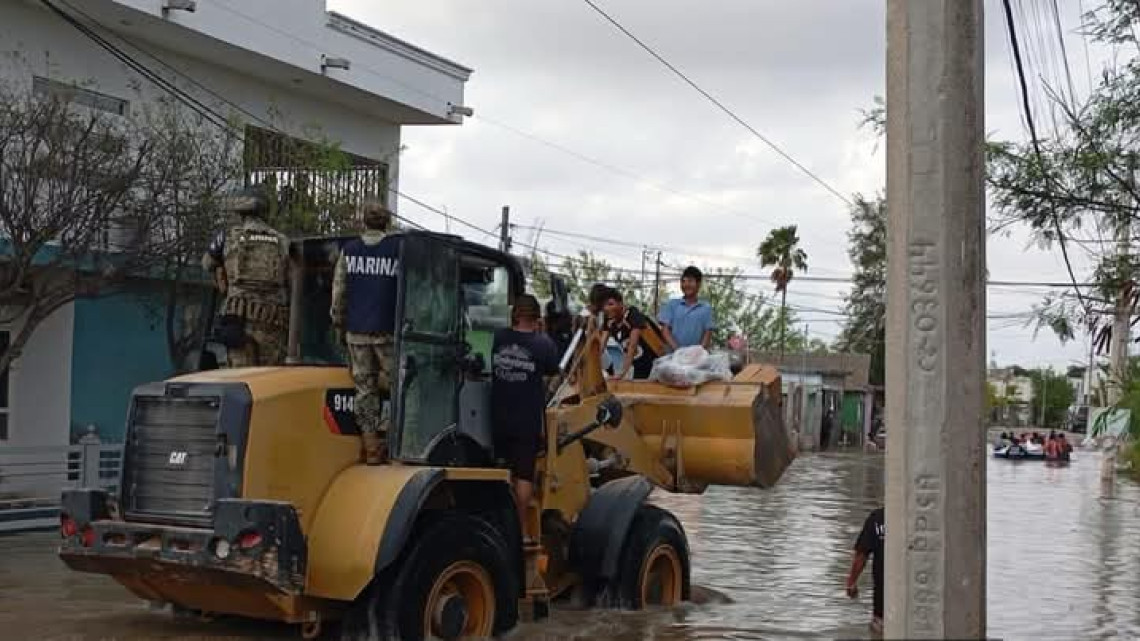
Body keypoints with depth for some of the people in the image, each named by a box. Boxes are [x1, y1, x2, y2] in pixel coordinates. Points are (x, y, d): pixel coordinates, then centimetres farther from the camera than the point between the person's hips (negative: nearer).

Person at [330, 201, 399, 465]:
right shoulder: (398, 249, -4)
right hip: (387, 332, -3)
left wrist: (339, 326, 18)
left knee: (364, 389, 6)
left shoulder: (348, 250, 4)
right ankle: (386, 438, 6)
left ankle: (371, 448, 6)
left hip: (356, 332, 3)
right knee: (395, 384, 10)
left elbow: (338, 293, 7)